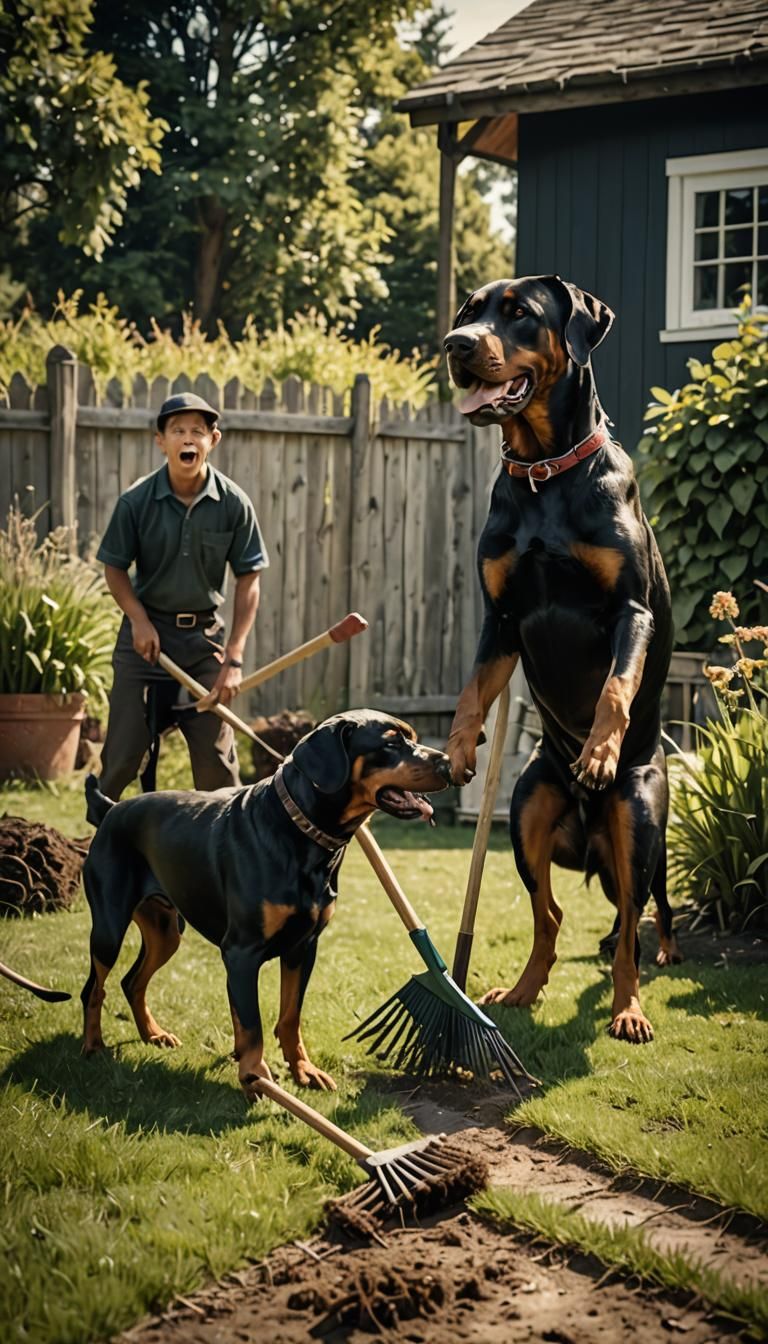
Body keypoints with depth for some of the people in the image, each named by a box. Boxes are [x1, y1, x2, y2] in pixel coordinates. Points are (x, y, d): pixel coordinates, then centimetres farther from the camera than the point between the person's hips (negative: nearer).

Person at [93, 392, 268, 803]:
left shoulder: (233, 503, -9)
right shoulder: (136, 501, -10)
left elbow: (248, 580, -4)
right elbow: (114, 567, 1)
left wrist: (234, 658, -9)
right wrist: (139, 619, -15)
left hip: (204, 634, 1)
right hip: (147, 631, 0)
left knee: (216, 754, 2)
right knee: (122, 753, 1)